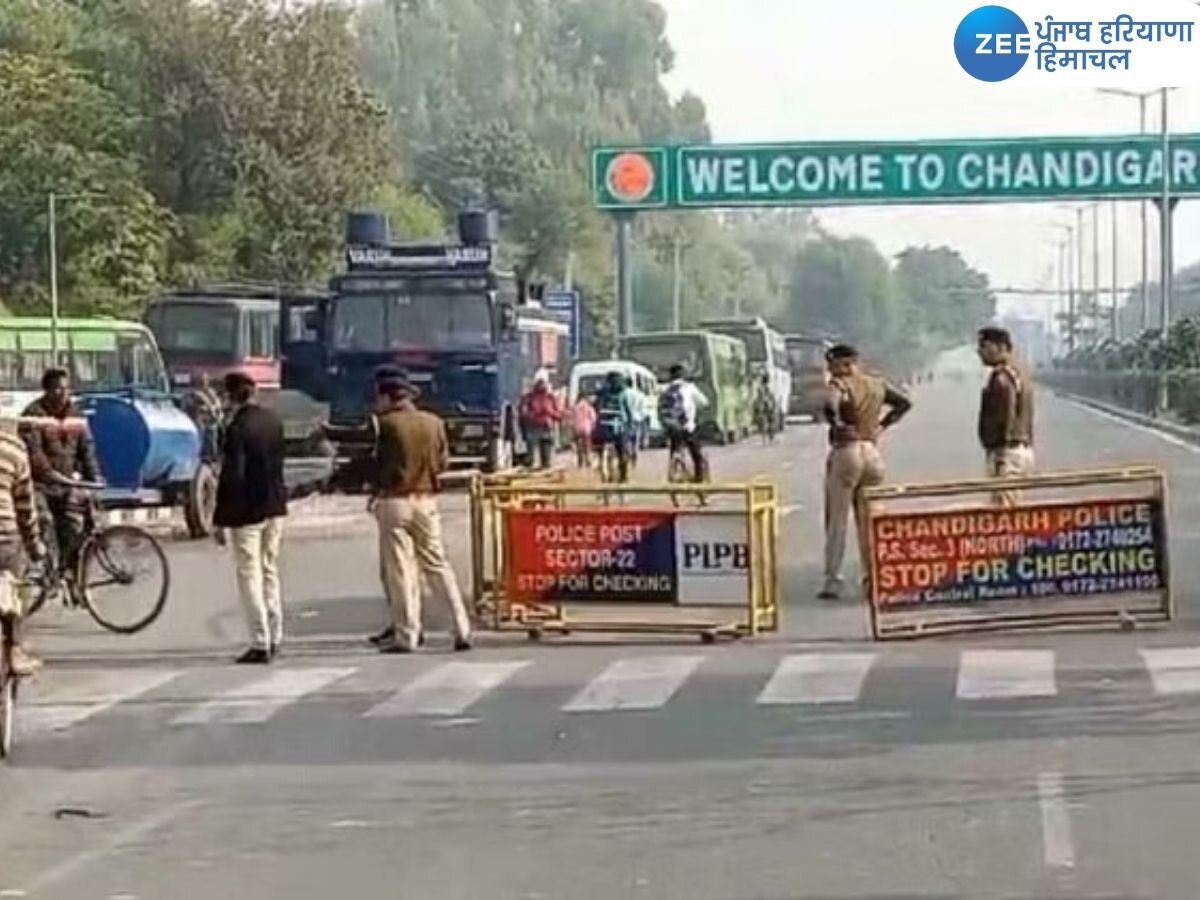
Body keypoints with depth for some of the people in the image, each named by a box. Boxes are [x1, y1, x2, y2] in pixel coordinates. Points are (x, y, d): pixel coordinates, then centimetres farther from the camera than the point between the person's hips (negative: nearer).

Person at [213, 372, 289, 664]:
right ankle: (274, 638, 20)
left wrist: (220, 520, -15)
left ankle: (260, 643, -3)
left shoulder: (238, 428, -18)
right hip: (275, 506, 7)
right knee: (270, 571, 16)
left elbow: (230, 477, -19)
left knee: (250, 575, -1)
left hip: (247, 511, -7)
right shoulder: (273, 419, 4)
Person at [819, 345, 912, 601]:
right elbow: (904, 403, 22)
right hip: (873, 452, 6)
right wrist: (883, 424, 15)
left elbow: (830, 406, -28)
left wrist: (837, 426, -11)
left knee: (837, 520, 0)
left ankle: (833, 580, -3)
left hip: (846, 452, -6)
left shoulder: (839, 384, -9)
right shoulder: (877, 385, 12)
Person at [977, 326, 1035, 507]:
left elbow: (1005, 420, -20)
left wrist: (1000, 464, -22)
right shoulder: (1019, 372, 18)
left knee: (1003, 506, -12)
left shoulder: (1003, 377, -15)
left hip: (1007, 451, -11)